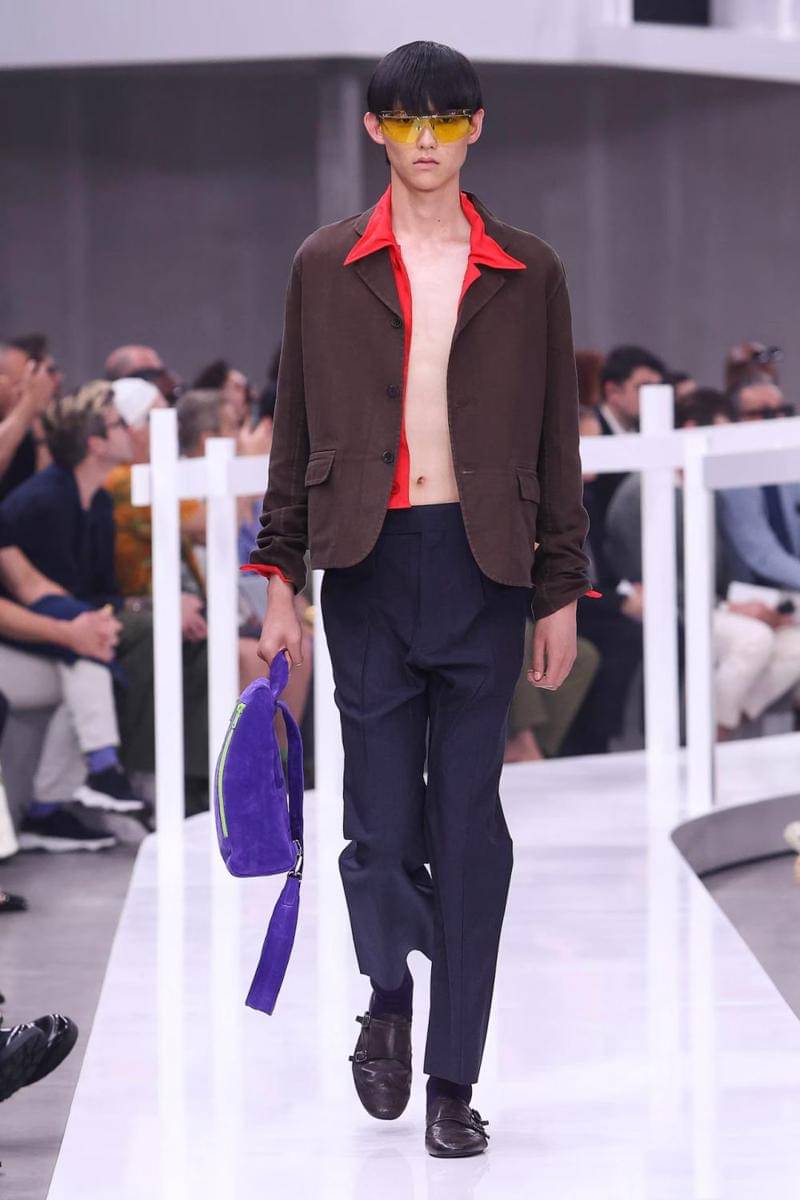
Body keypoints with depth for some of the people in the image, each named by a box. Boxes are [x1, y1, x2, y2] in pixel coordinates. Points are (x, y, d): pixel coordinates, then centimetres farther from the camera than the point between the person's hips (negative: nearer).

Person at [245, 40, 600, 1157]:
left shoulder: (528, 272, 7)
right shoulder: (326, 266, 8)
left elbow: (556, 439, 9)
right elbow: (296, 431, 10)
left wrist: (562, 593, 6)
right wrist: (280, 579, 5)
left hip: (485, 564, 0)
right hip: (368, 561, 0)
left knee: (471, 826, 0)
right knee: (382, 819, 0)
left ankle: (452, 1078, 7)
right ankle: (390, 998, 29)